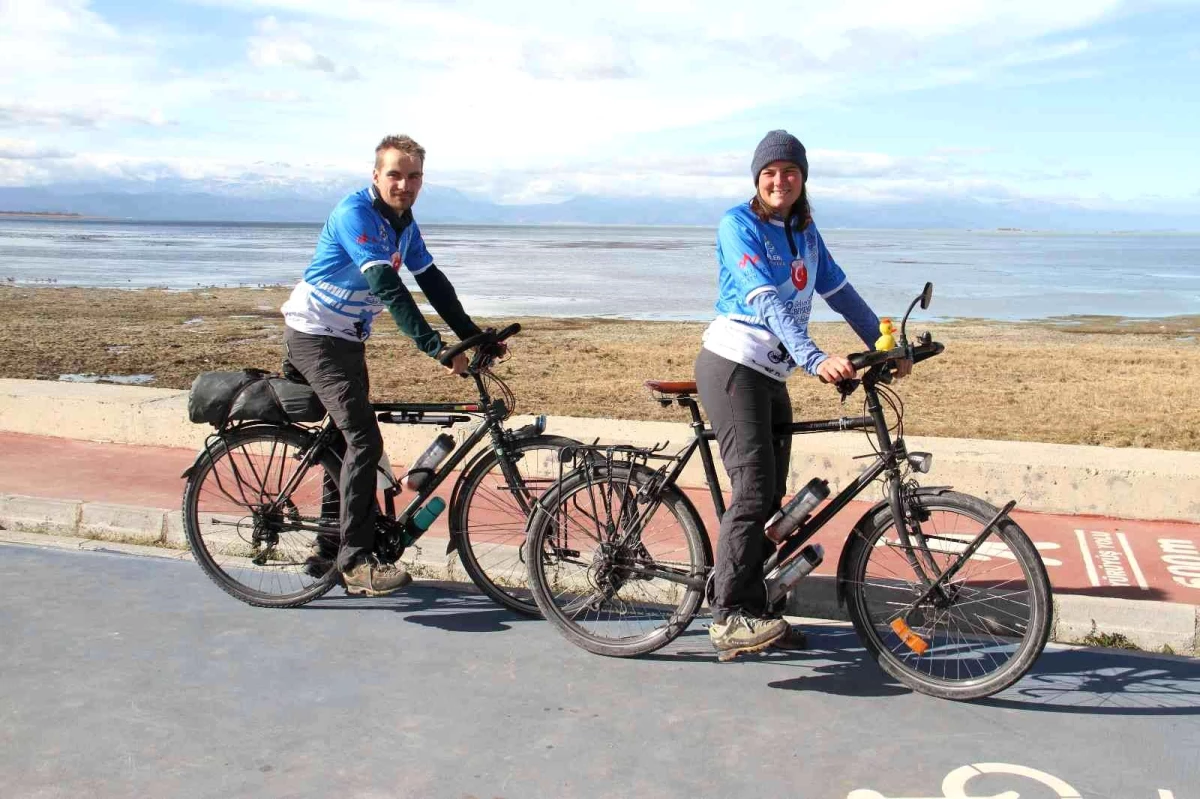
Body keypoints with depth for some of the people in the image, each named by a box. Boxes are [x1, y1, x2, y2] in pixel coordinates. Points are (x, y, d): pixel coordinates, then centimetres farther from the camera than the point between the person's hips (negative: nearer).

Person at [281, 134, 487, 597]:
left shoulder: (404, 222, 6)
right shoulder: (355, 213, -22)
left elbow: (432, 282, 7)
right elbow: (387, 288, -31)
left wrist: (474, 335, -1)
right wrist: (437, 350, -36)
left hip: (347, 341, 9)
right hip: (315, 337, -9)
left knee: (348, 440, 14)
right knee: (364, 441, -18)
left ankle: (330, 548, 27)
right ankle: (356, 562, -13)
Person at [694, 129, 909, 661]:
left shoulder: (804, 231, 15)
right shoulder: (739, 224, -9)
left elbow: (839, 292, 17)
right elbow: (767, 302, -21)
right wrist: (816, 359, -31)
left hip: (772, 376, 8)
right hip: (733, 366, -8)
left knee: (771, 498, 6)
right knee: (753, 491, -15)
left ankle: (752, 611, 15)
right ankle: (727, 619, -10)